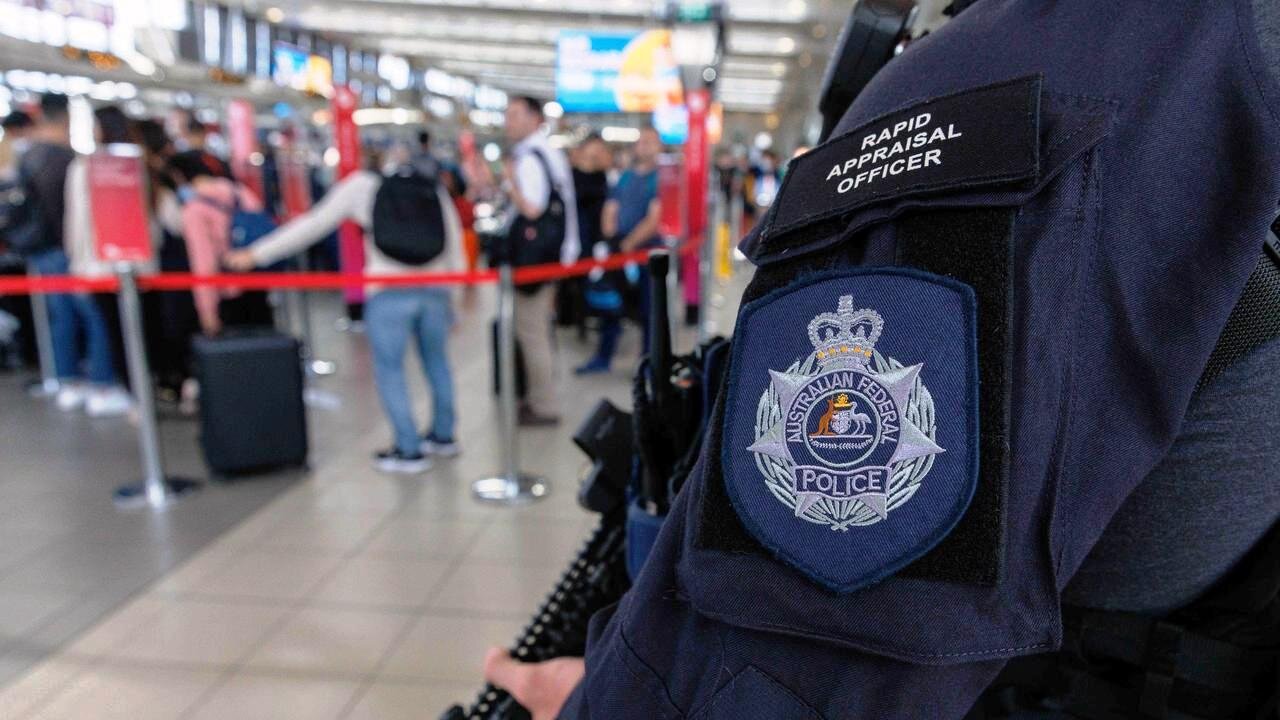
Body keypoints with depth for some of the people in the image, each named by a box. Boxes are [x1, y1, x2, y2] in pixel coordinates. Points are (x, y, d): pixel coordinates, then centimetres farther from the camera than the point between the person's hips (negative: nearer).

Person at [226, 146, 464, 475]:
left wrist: (256, 254, 9)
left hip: (389, 292, -4)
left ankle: (409, 450, 9)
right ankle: (443, 436, 29)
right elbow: (454, 239, 14)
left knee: (390, 370, 6)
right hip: (434, 288, 5)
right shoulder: (433, 186, 17)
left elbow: (313, 224, 4)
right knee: (437, 362, 17)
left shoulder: (360, 184, 6)